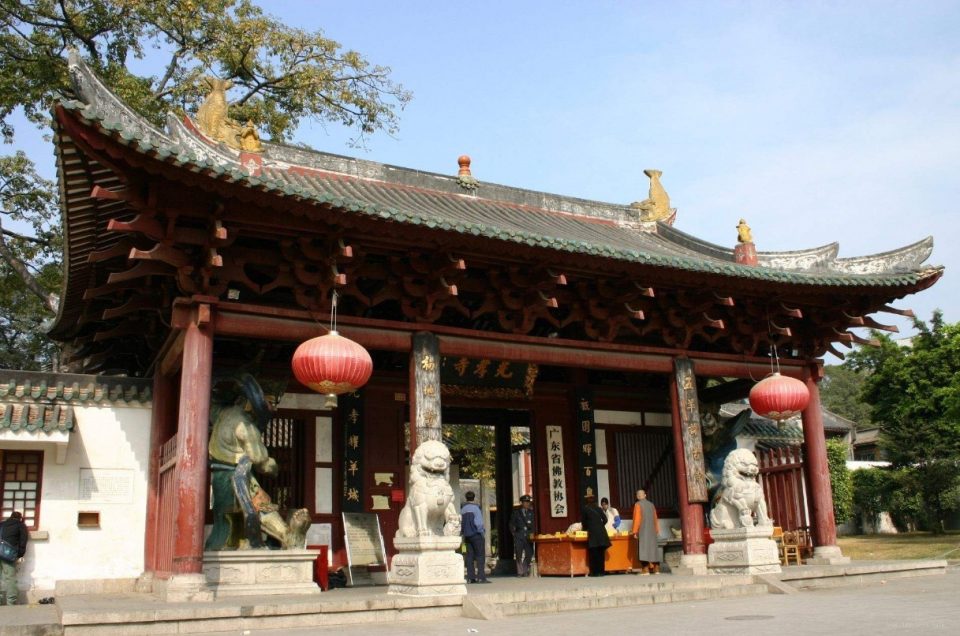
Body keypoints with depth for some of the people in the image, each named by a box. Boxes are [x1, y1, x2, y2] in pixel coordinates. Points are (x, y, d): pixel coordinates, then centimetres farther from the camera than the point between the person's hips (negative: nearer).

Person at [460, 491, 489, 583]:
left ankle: (470, 577, 6)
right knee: (480, 556, -3)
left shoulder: (462, 509, 9)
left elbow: (461, 523, 7)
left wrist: (464, 533, 13)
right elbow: (479, 523, -15)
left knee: (470, 556, 8)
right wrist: (482, 531, -3)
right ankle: (481, 577, -9)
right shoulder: (475, 508, -10)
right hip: (476, 534, -6)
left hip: (467, 535, 6)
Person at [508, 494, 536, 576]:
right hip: (518, 536, -1)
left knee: (529, 554, -6)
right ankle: (520, 572, 1)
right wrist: (514, 533, 2)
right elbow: (511, 524, 12)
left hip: (528, 536, 1)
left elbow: (534, 523, 11)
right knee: (519, 555, -3)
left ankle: (526, 571, 4)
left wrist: (532, 533, -1)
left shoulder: (531, 512, 12)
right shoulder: (516, 512, 9)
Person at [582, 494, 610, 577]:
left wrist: (585, 529, 30)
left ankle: (595, 572, -1)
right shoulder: (599, 508, 13)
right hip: (601, 531, 4)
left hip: (592, 533, -3)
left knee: (593, 553, 0)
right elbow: (605, 519, 9)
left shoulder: (585, 509, 5)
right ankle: (601, 571, 8)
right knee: (601, 552, 7)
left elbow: (584, 521, 11)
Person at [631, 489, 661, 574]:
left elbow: (637, 518, -12)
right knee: (652, 547, 11)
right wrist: (657, 530, 20)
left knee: (643, 548, -6)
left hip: (642, 531, -6)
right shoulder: (651, 504, 10)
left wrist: (635, 531, -10)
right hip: (651, 530, 6)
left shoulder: (638, 505, -7)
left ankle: (645, 569, -12)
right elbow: (655, 518, 13)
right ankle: (656, 569, 11)